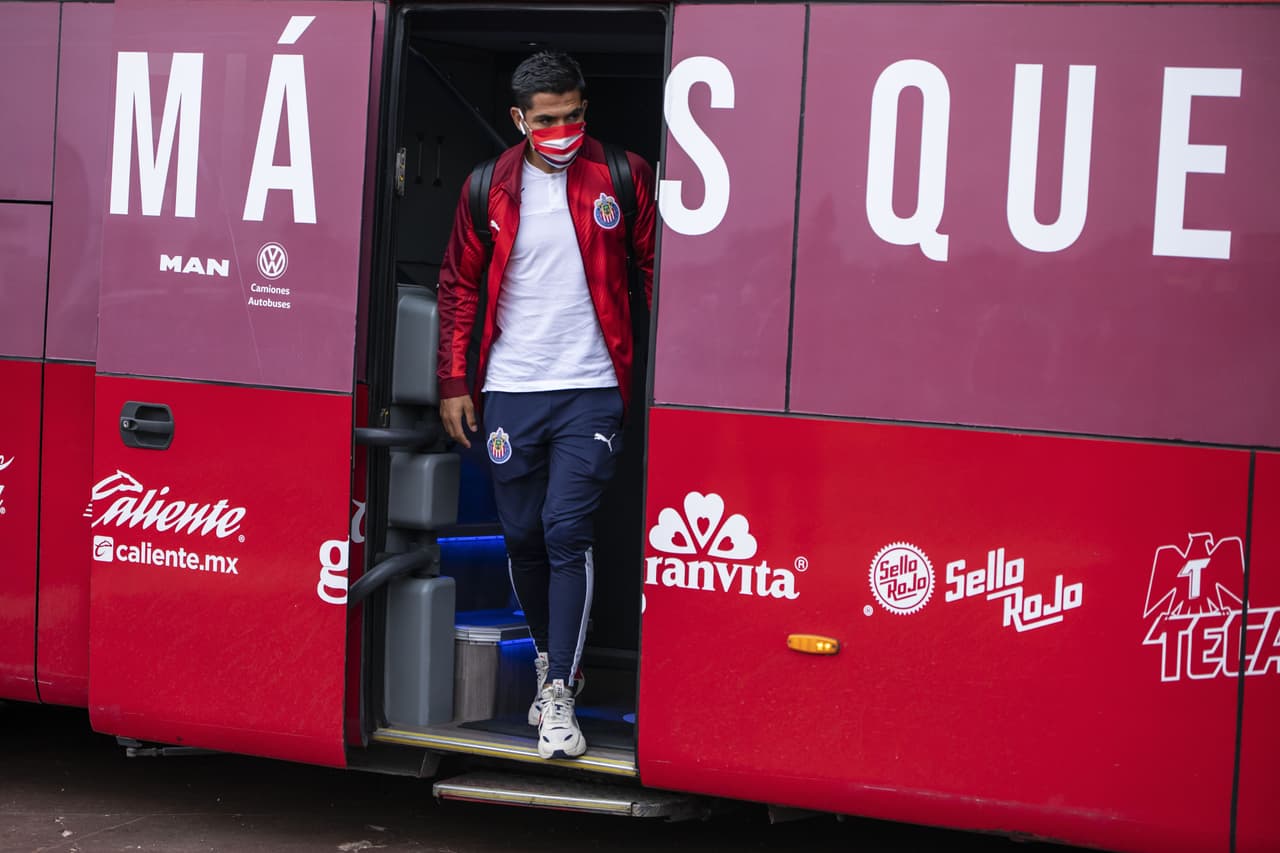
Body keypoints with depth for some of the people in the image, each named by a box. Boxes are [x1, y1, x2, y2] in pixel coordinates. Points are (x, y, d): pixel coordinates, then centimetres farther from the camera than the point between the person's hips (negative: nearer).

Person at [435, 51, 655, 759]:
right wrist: (454, 383, 7)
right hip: (509, 390, 3)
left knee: (567, 534, -10)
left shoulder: (622, 177, -1)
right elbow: (459, 286, 10)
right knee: (522, 536, 9)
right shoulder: (490, 189, 3)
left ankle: (559, 694, -6)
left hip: (590, 390, -2)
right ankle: (551, 657, 30)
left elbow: (654, 269, 6)